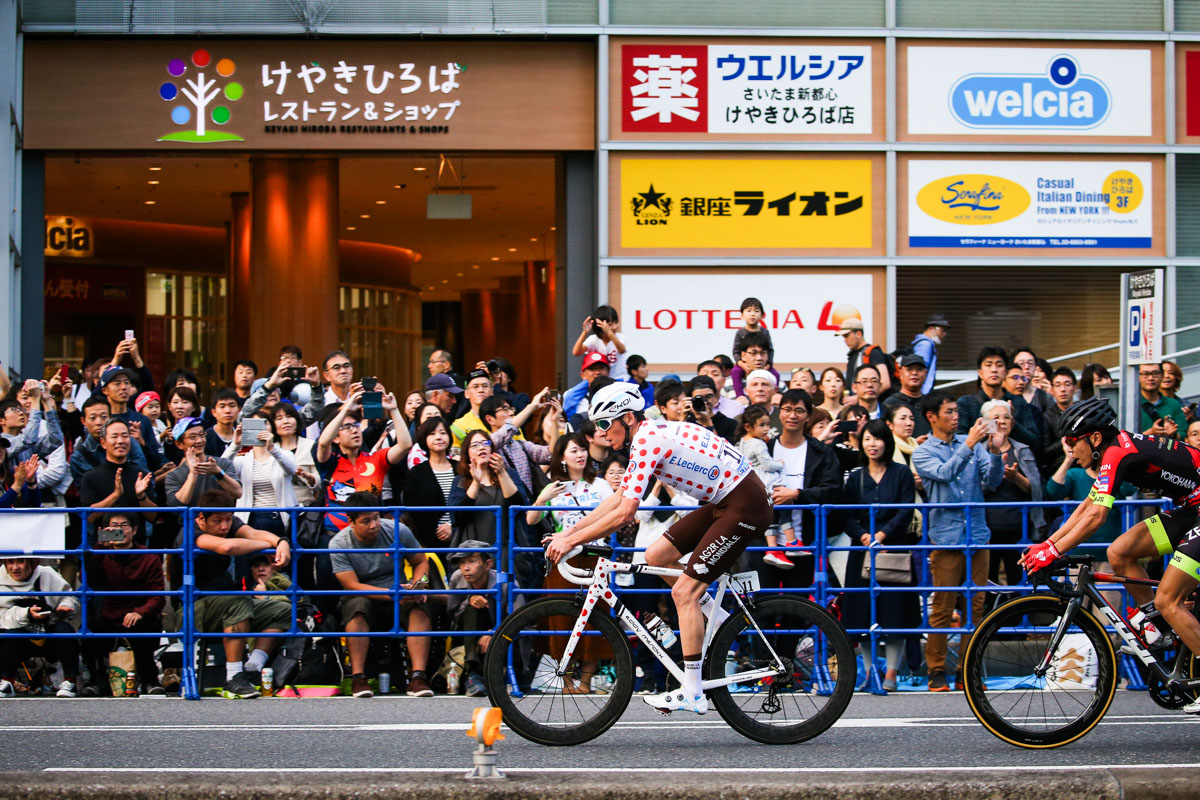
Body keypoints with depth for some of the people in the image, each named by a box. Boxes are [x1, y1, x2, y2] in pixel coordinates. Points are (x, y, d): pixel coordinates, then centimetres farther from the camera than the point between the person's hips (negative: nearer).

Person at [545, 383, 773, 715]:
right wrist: (568, 531, 12)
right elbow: (617, 498, 17)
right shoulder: (652, 435, 11)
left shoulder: (647, 442, -18)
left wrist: (571, 541, -14)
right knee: (656, 556, 9)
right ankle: (720, 622, 19)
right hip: (724, 501, 10)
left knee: (683, 592, -10)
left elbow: (623, 513, -22)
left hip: (745, 506, -10)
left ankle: (692, 694, -8)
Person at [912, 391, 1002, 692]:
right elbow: (944, 473, -17)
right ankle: (936, 671, 7)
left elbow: (991, 481, 3)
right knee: (942, 609, -2)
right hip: (946, 537, -4)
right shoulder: (923, 453, 2)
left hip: (977, 535, 4)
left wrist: (995, 453, -13)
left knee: (975, 607, 5)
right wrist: (969, 445, -22)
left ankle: (967, 671, 12)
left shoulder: (972, 443, 11)